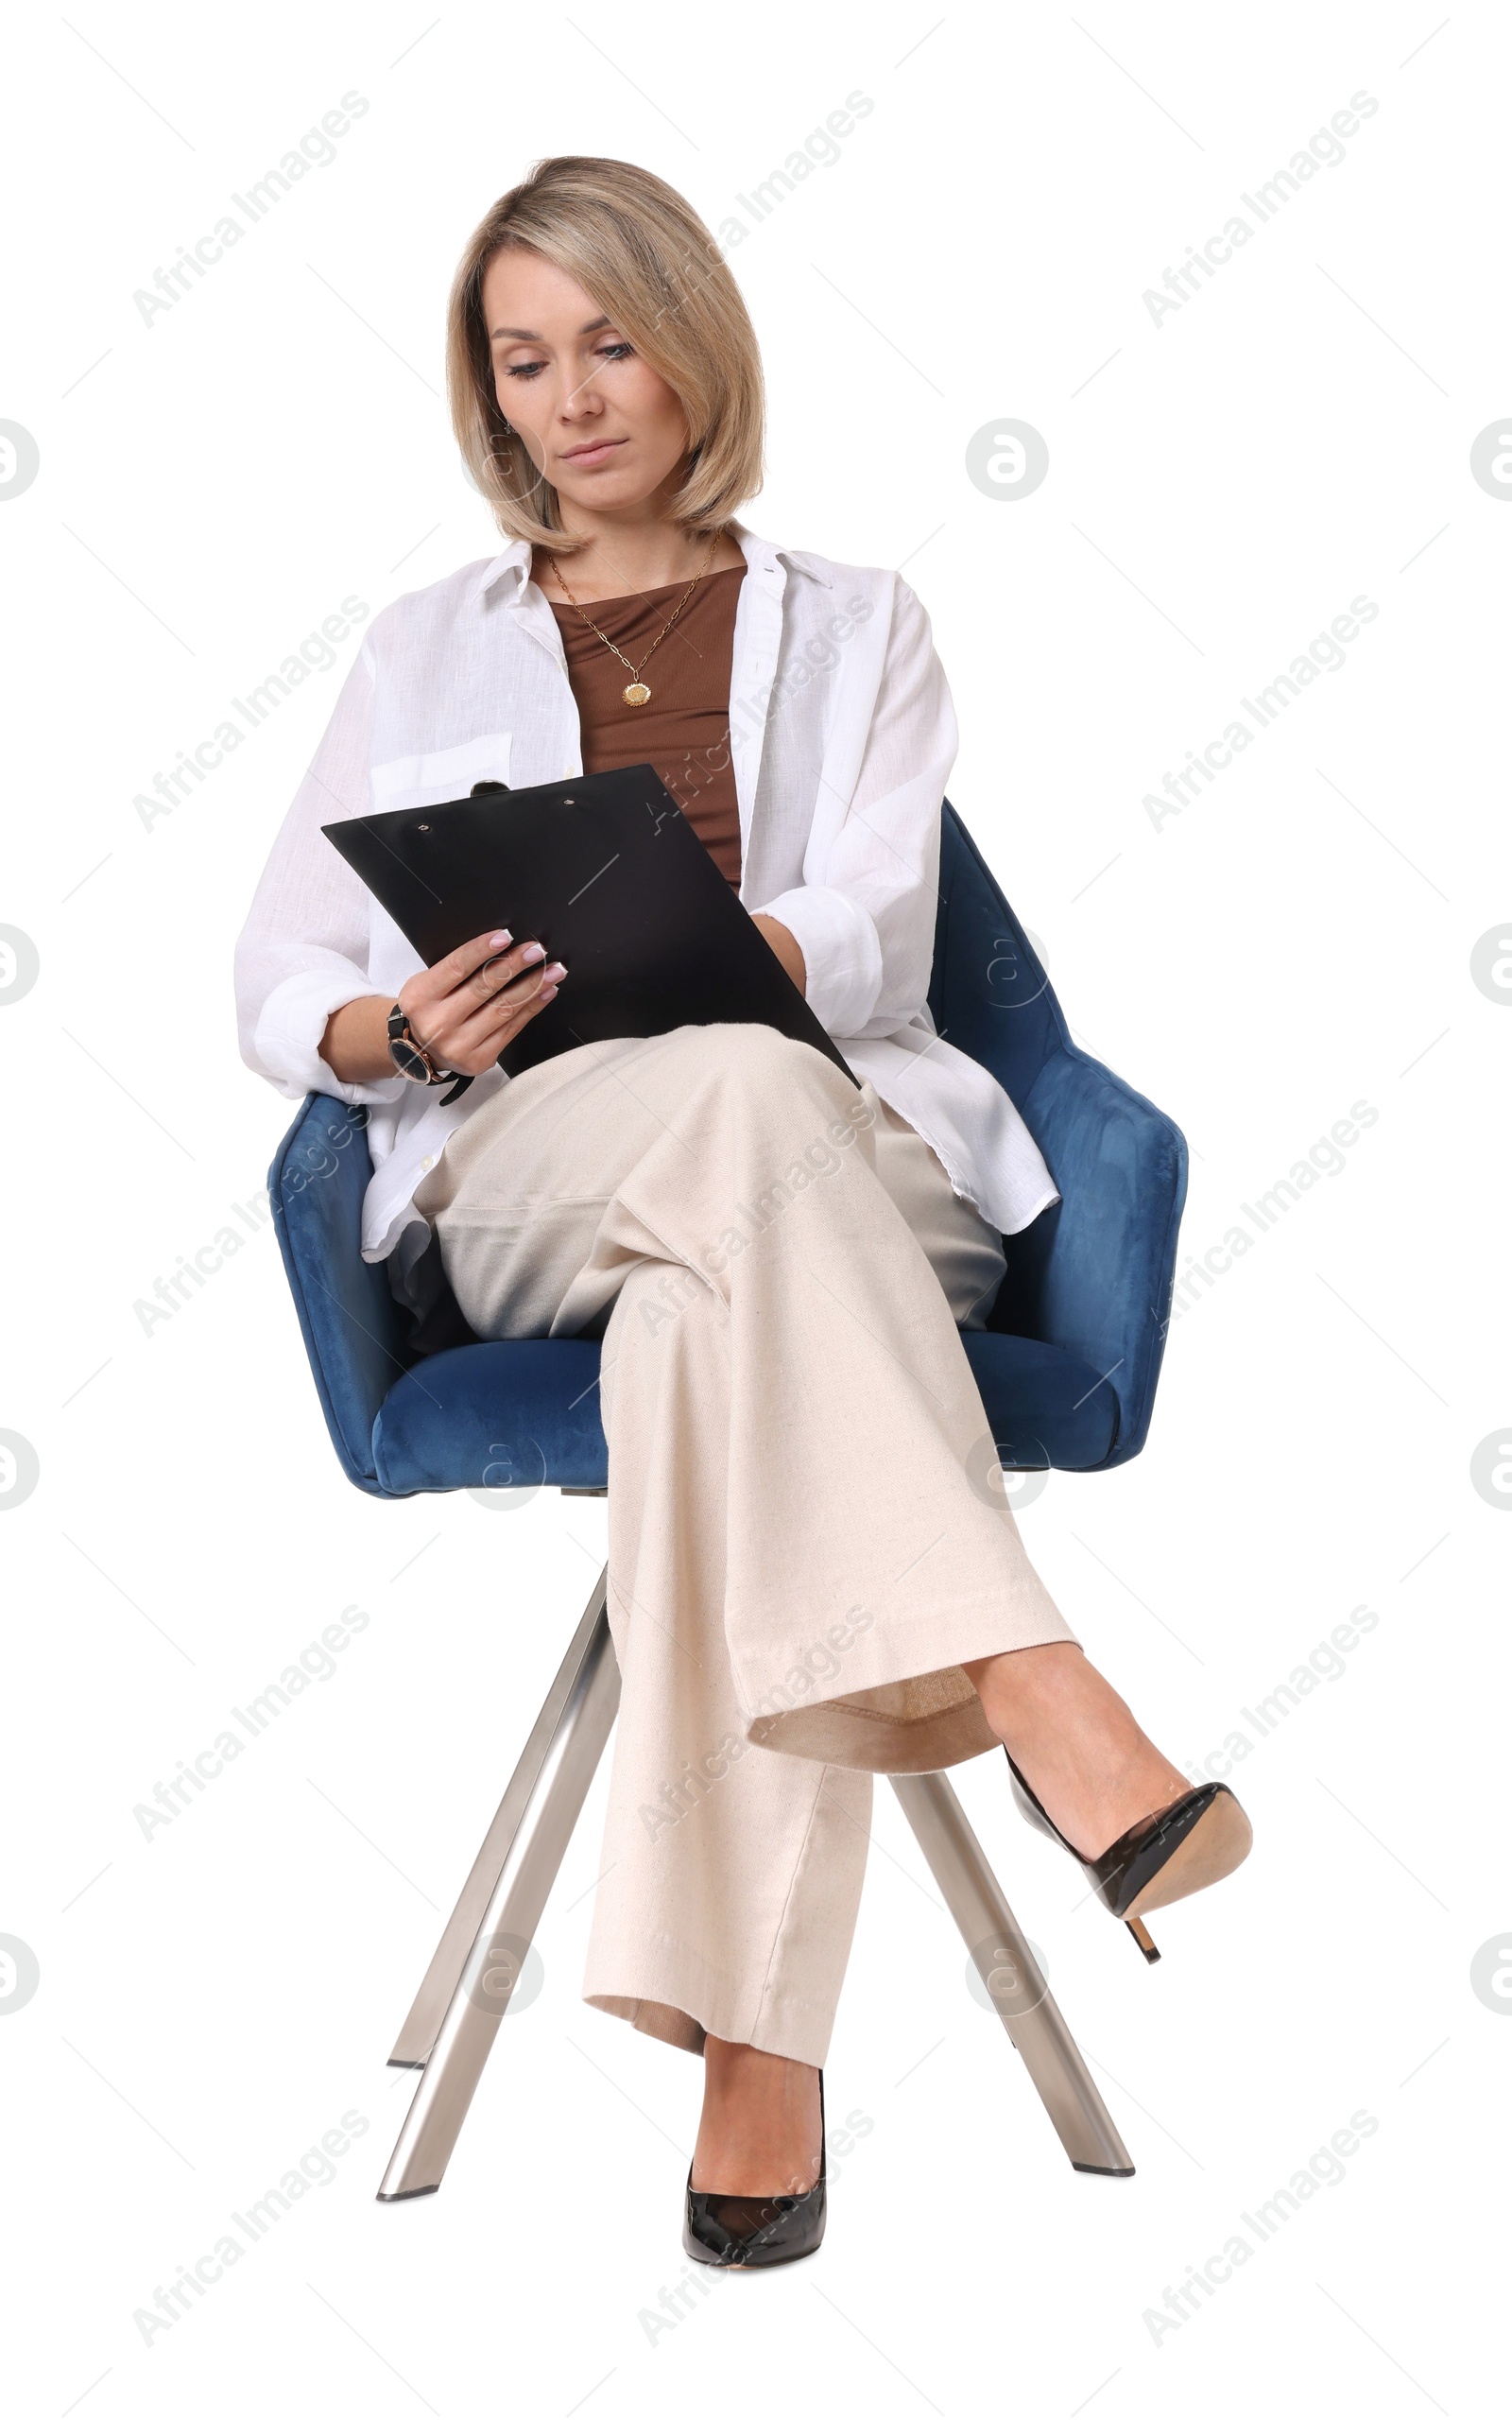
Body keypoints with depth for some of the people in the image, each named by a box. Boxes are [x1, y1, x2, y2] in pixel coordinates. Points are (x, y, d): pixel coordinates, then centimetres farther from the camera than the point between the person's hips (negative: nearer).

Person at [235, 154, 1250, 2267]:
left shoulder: (854, 630, 20)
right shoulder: (425, 652, 24)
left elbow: (869, 946, 2)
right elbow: (276, 982, 16)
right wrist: (404, 1027, -10)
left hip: (835, 1160, 0)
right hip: (518, 1179, 1)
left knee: (715, 1314, -40)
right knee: (745, 1093, -38)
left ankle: (758, 2032, -43)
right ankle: (1035, 1695, -49)